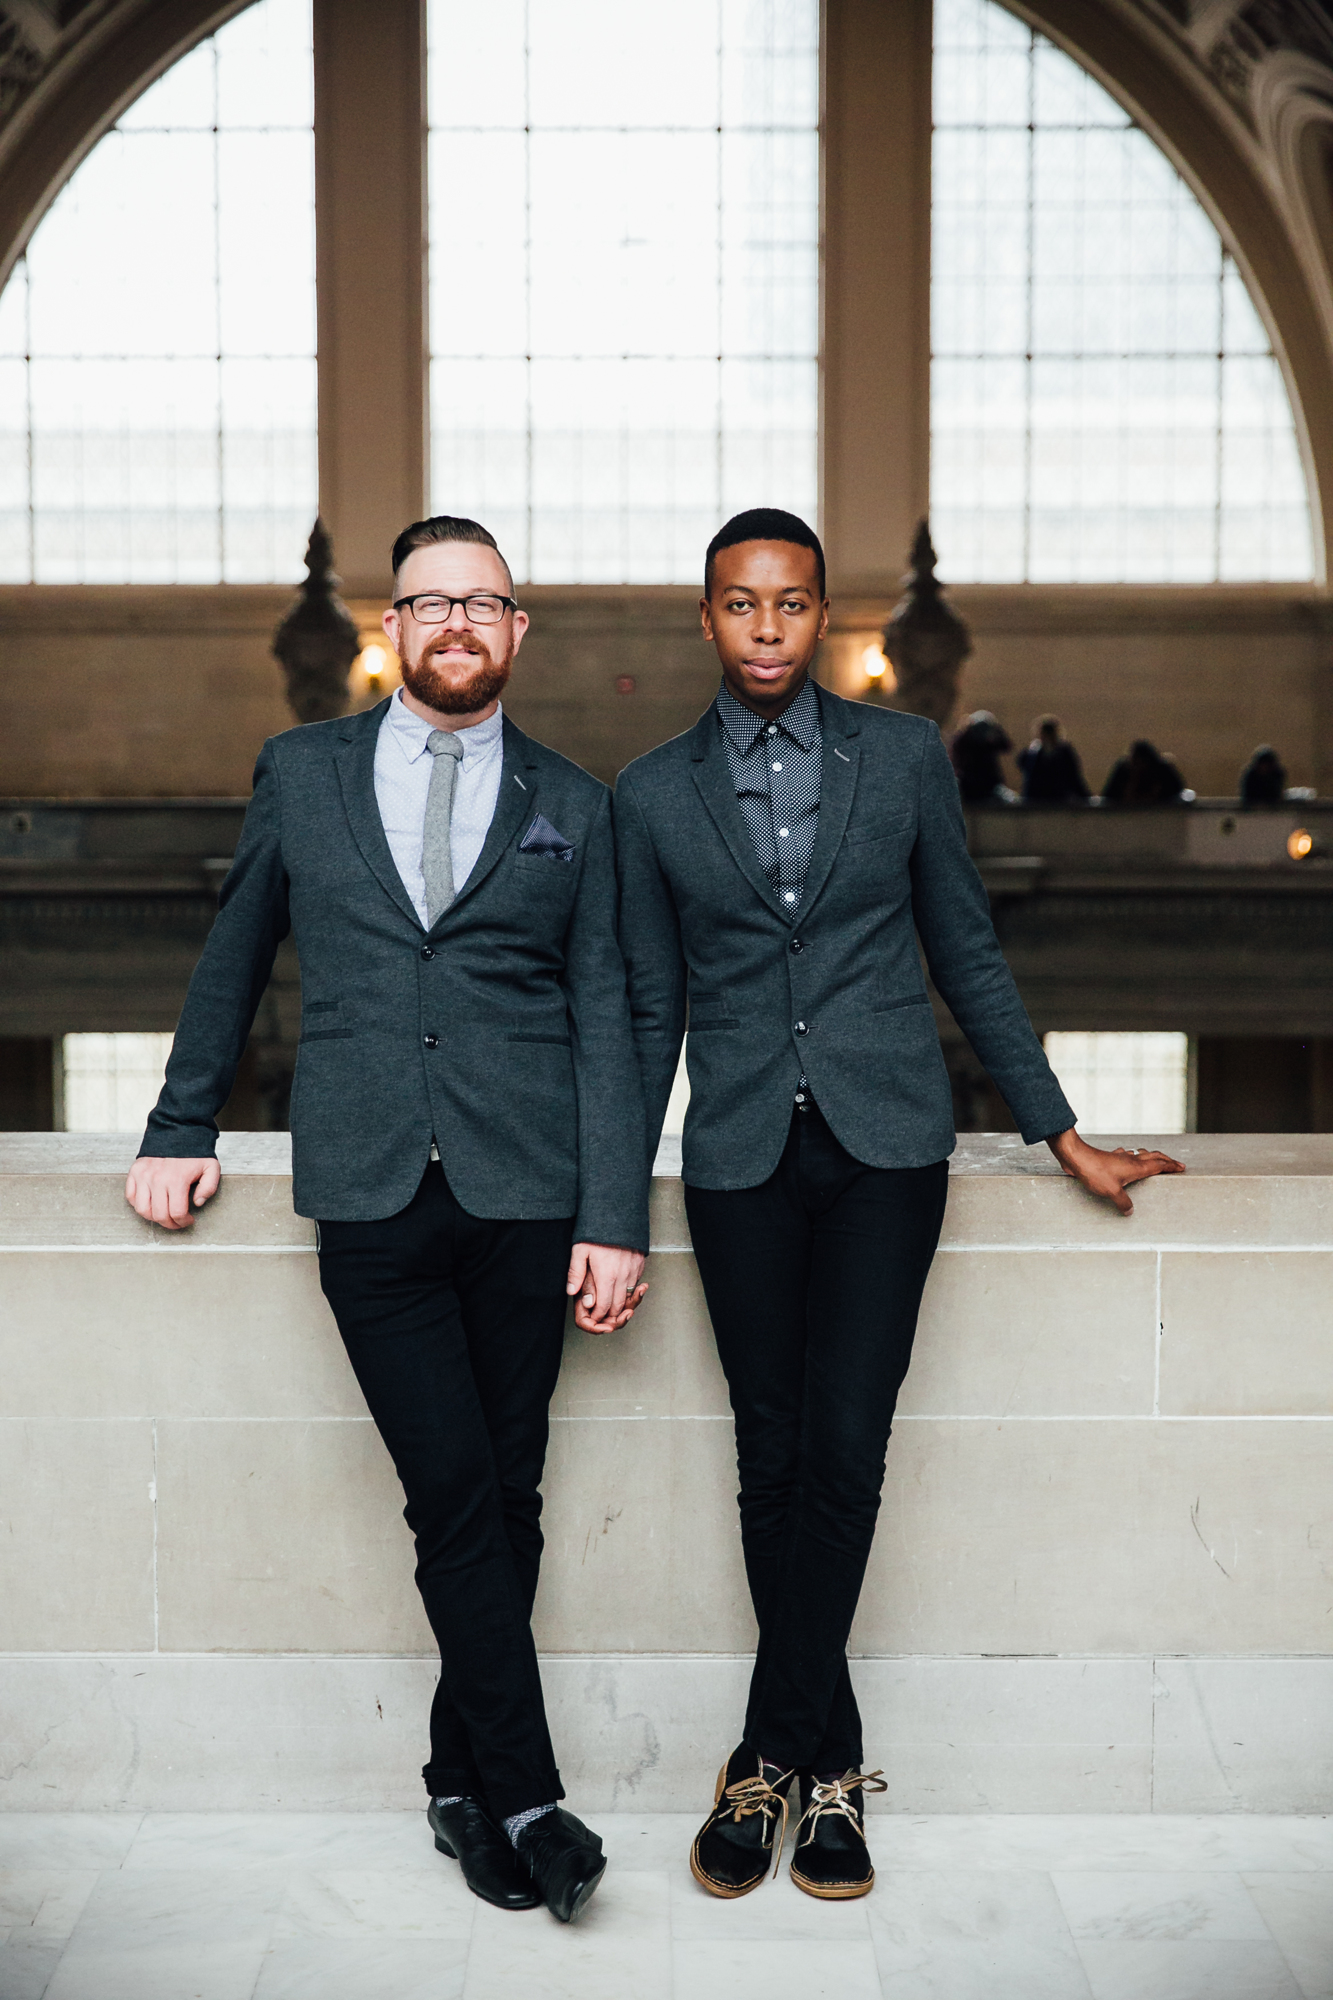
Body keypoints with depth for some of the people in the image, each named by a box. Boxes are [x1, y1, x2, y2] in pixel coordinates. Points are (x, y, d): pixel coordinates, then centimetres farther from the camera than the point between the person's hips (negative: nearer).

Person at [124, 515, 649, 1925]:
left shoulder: (570, 805, 11)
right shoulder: (300, 773, 11)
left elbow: (602, 1018, 6)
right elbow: (233, 959, 20)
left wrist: (615, 1218, -1)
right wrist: (182, 1129, 18)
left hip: (523, 1193, 1)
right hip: (370, 1197, -1)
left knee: (505, 1498, 4)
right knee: (454, 1496, -5)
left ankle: (461, 1774, 21)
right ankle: (524, 1799, 3)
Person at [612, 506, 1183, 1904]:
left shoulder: (904, 756, 5)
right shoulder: (652, 793, 6)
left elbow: (968, 955, 11)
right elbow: (652, 1005, 10)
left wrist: (1061, 1133, 11)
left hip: (886, 1144, -1)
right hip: (741, 1157, 1)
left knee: (846, 1447, -8)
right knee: (773, 1459, 3)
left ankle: (772, 1757, 4)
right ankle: (828, 1765, 17)